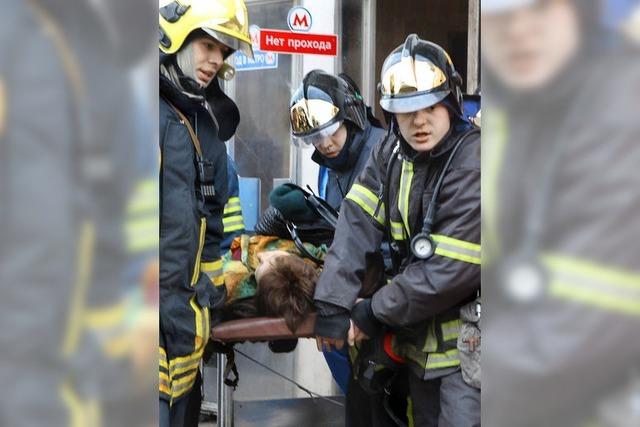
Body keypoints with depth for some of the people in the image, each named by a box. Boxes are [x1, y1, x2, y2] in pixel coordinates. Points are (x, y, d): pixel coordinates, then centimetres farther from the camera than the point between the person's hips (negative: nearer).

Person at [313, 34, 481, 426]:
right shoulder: (392, 153, 3)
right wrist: (333, 304, -16)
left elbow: (450, 271, -25)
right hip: (421, 335, 7)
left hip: (467, 342, -7)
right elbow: (357, 224, -6)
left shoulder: (474, 163, -22)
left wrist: (376, 312, -15)